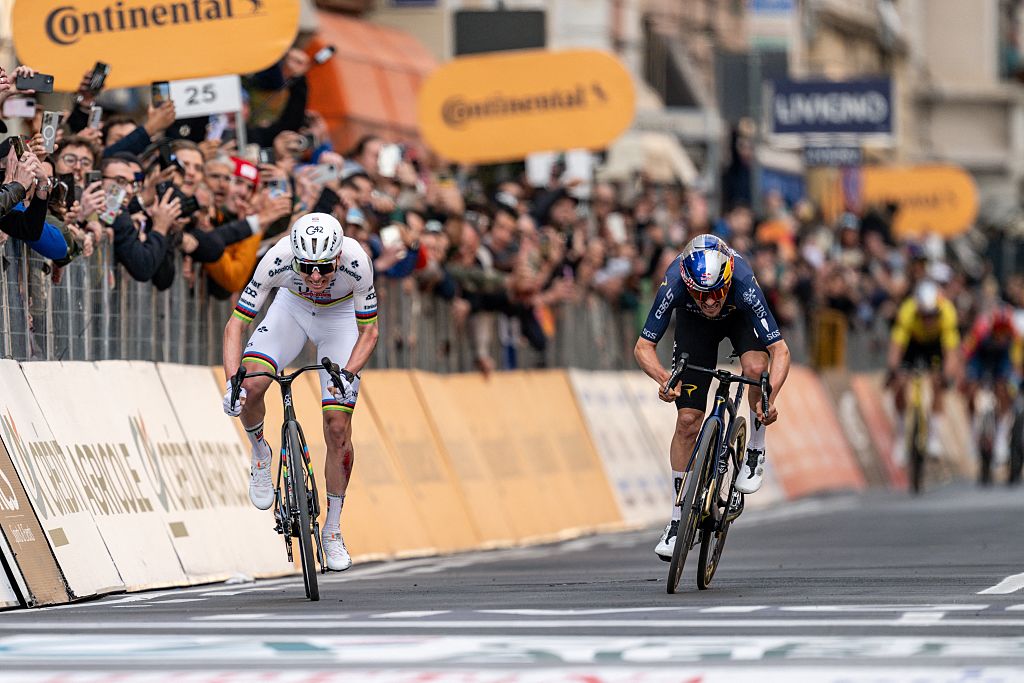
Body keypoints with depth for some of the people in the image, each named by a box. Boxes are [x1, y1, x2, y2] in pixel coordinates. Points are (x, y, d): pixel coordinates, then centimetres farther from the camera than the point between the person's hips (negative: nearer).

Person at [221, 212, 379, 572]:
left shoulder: (355, 261, -36)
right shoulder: (278, 258, -36)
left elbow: (369, 330, -23)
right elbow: (236, 324, -29)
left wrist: (348, 374, -40)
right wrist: (232, 380, -43)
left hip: (340, 317, -1)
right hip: (292, 308, 1)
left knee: (338, 427, -9)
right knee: (251, 386, -27)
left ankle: (333, 531, 8)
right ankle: (260, 454, 6)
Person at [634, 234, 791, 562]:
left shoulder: (743, 283, -41)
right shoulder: (674, 285, -39)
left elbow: (780, 350, -39)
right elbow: (643, 347, -30)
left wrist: (770, 398, -54)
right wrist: (664, 379, -49)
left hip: (740, 316, -1)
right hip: (693, 322, 1)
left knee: (756, 367, -34)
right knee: (687, 421, -7)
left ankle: (756, 451, -8)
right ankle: (678, 518, 6)